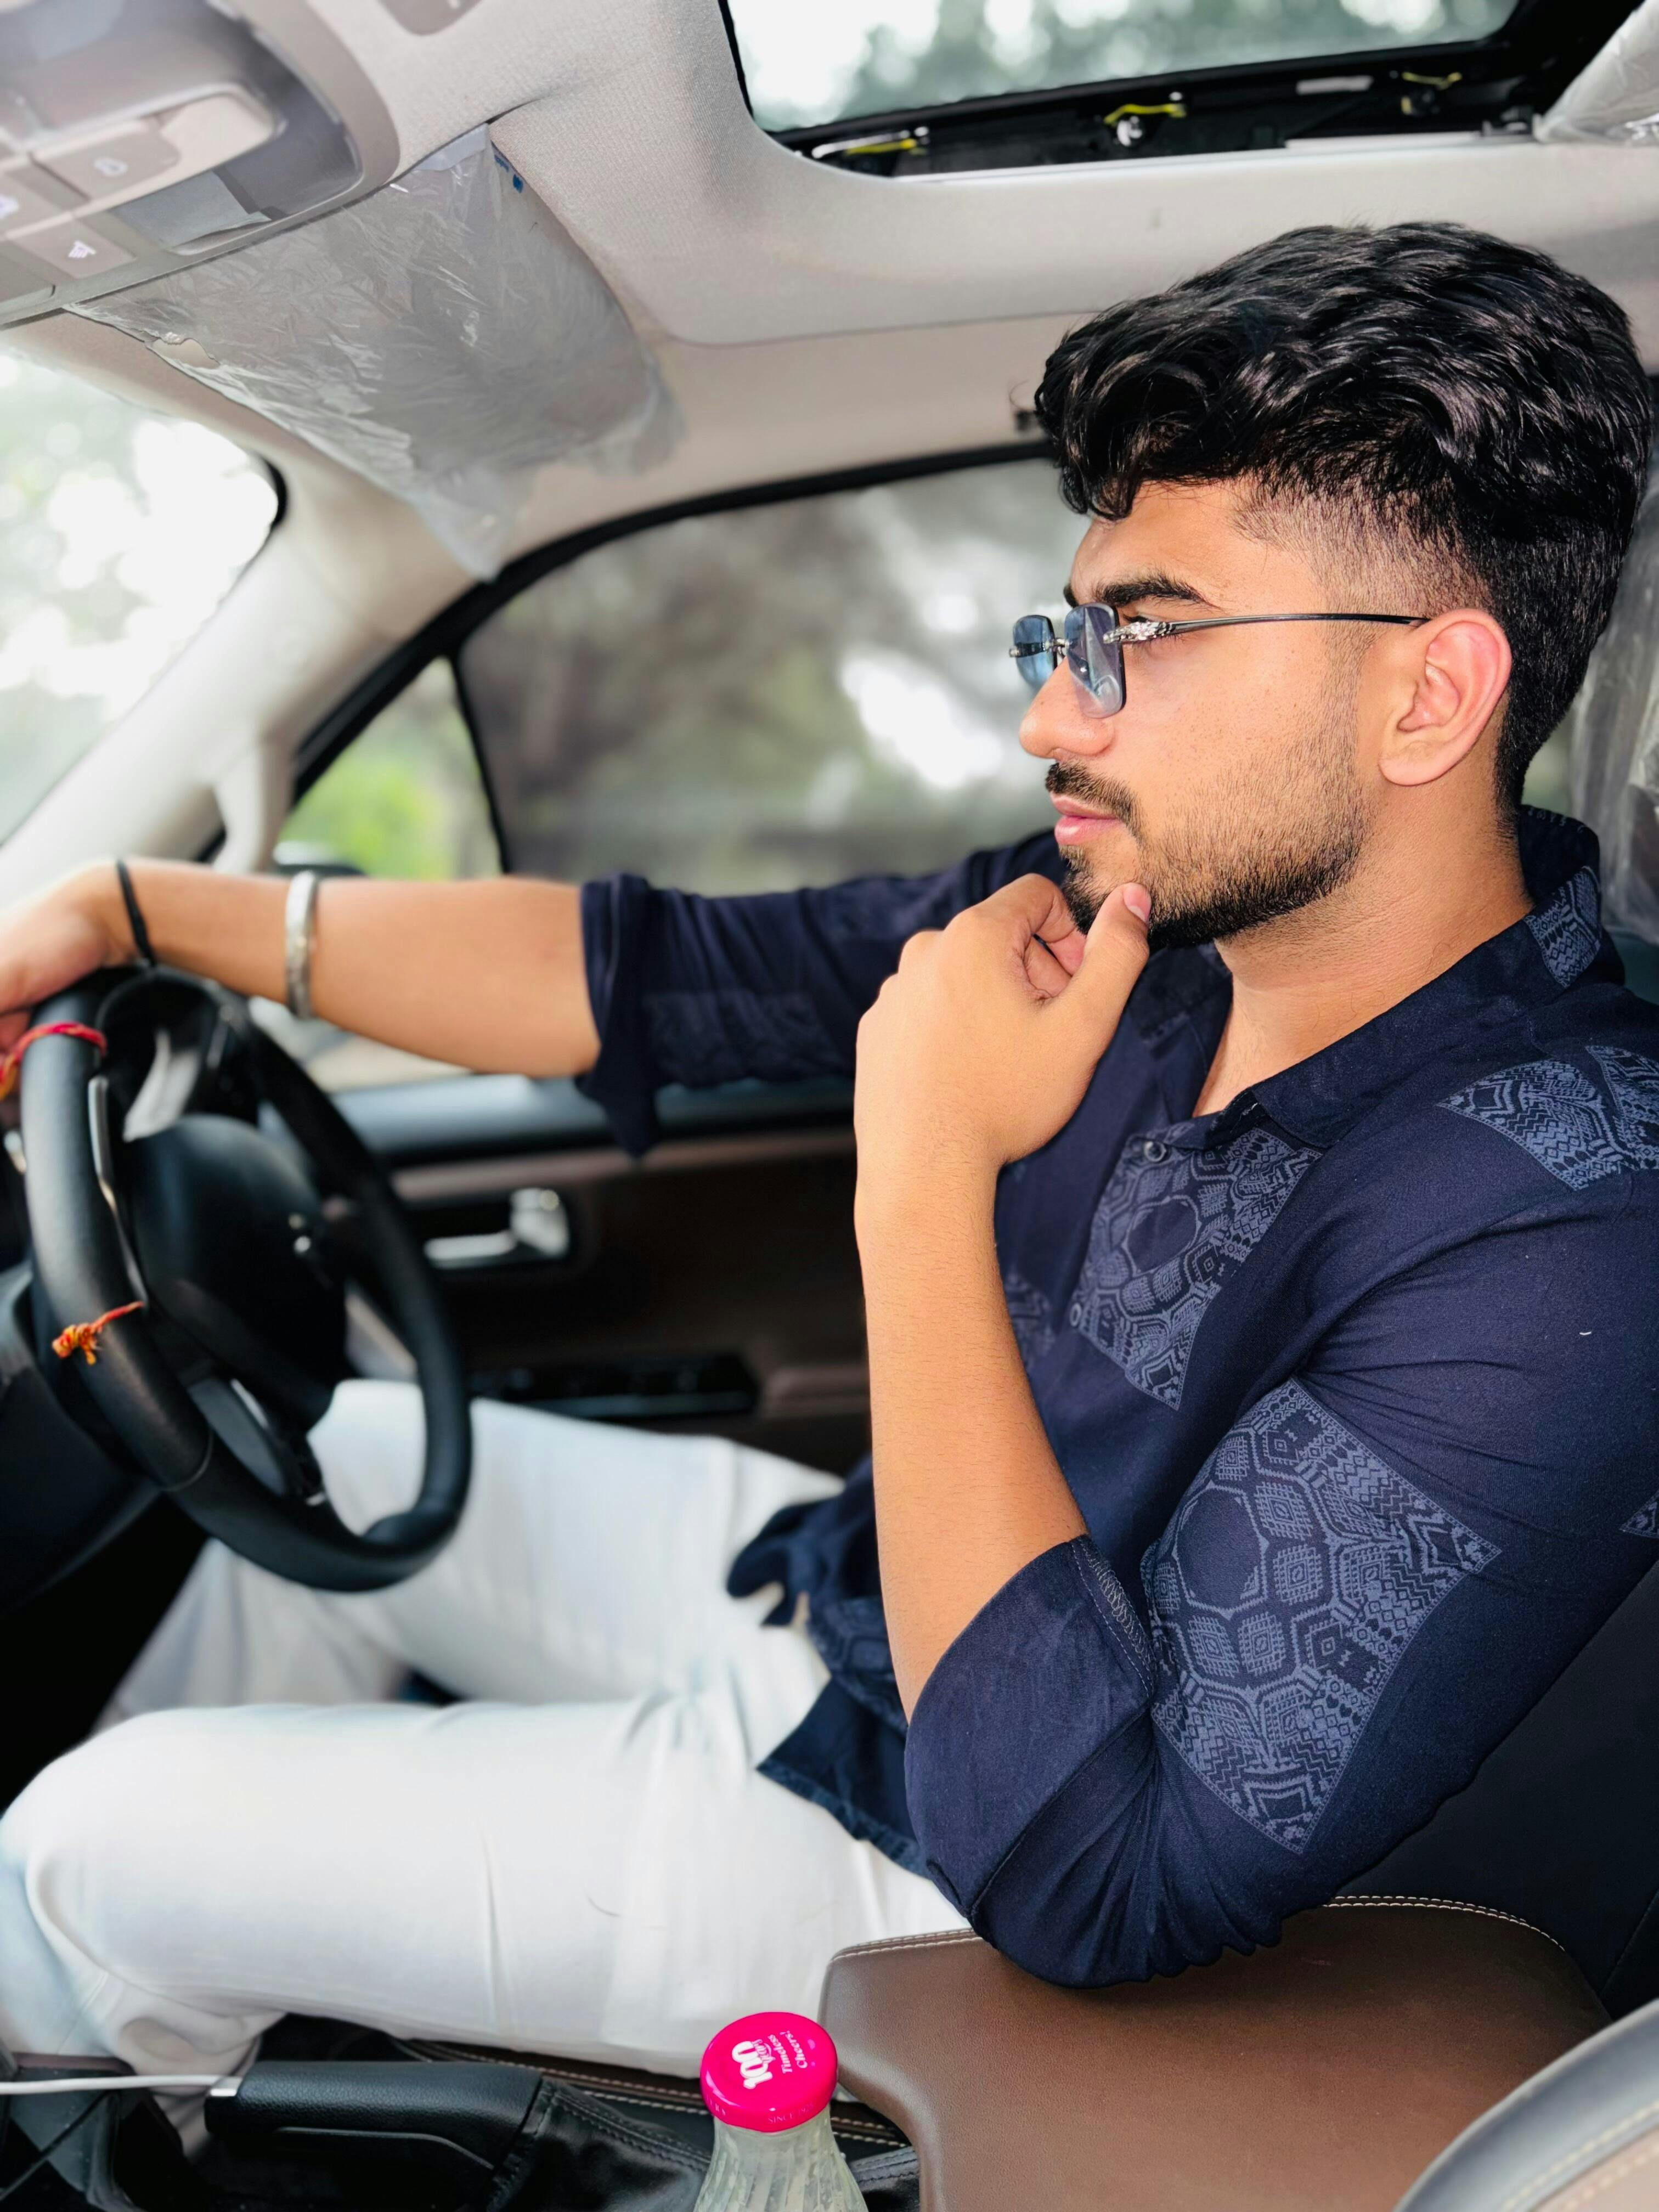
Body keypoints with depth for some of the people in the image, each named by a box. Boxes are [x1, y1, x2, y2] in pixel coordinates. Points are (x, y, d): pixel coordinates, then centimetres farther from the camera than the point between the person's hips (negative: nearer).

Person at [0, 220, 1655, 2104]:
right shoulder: (1136, 908, -11)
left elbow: (1090, 1886, -35)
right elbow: (645, 975, -3)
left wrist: (922, 1184, -36)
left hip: (916, 1857, -7)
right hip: (836, 1591, 7)